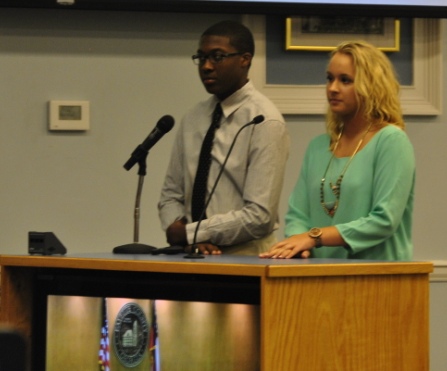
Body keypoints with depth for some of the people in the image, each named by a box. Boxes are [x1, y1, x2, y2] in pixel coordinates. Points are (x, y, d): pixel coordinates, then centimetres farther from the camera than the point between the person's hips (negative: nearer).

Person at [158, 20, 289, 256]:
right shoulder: (192, 119, 11)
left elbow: (259, 216, -12)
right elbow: (171, 196, 12)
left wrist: (190, 233, -8)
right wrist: (190, 240, -6)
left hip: (247, 260, -4)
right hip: (195, 256, 4)